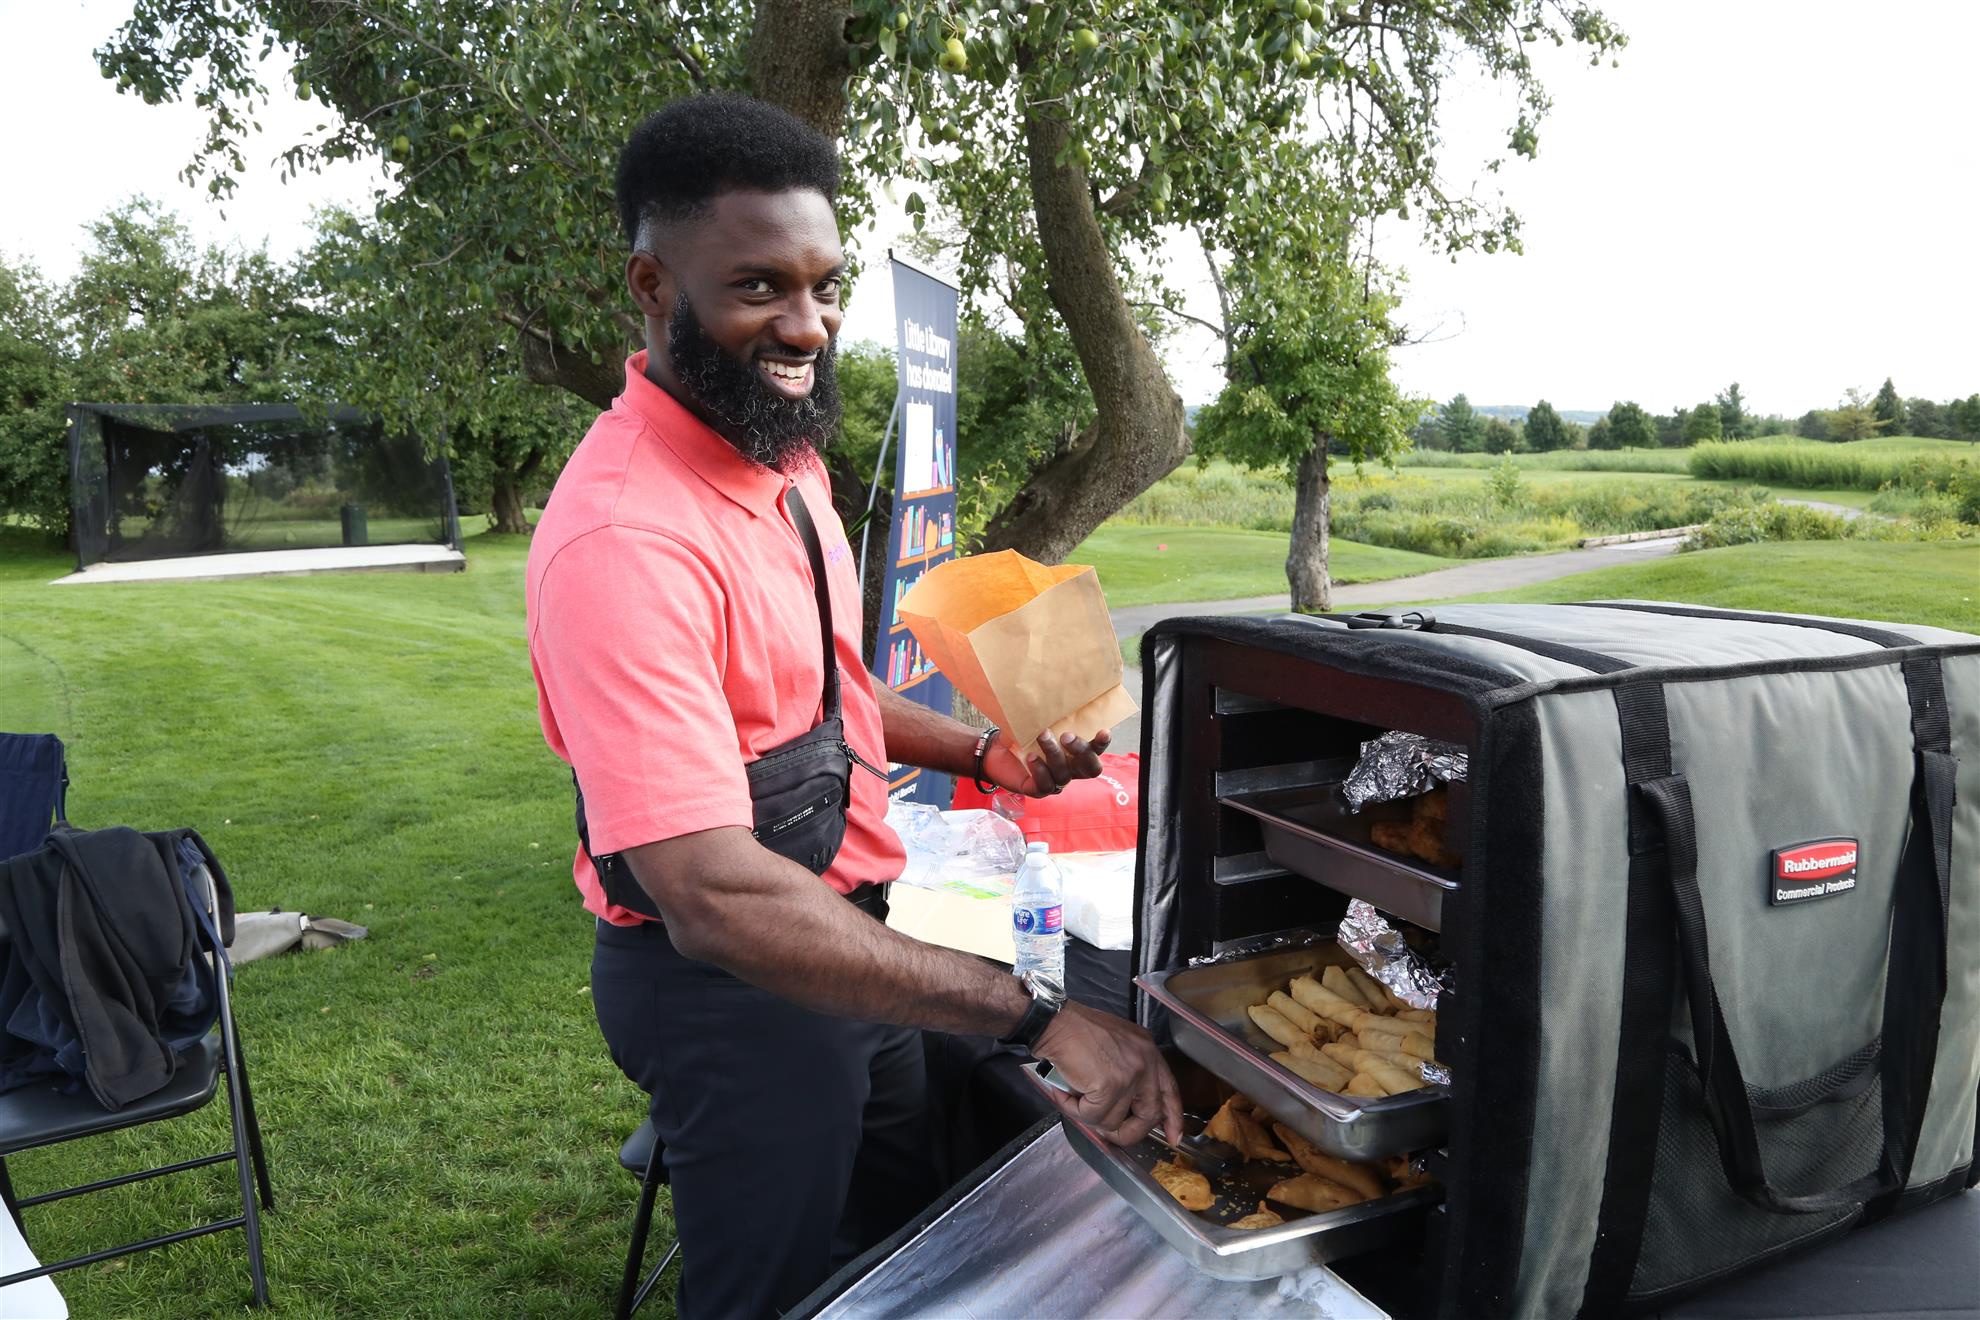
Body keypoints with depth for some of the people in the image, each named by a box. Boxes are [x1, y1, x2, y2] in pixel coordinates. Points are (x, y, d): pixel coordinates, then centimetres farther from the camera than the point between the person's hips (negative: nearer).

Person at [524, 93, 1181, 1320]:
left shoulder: (787, 458, 1)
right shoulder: (622, 537, -30)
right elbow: (714, 895, -37)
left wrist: (984, 754, 0)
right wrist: (1033, 1012, -37)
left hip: (855, 936, 9)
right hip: (735, 977, -8)